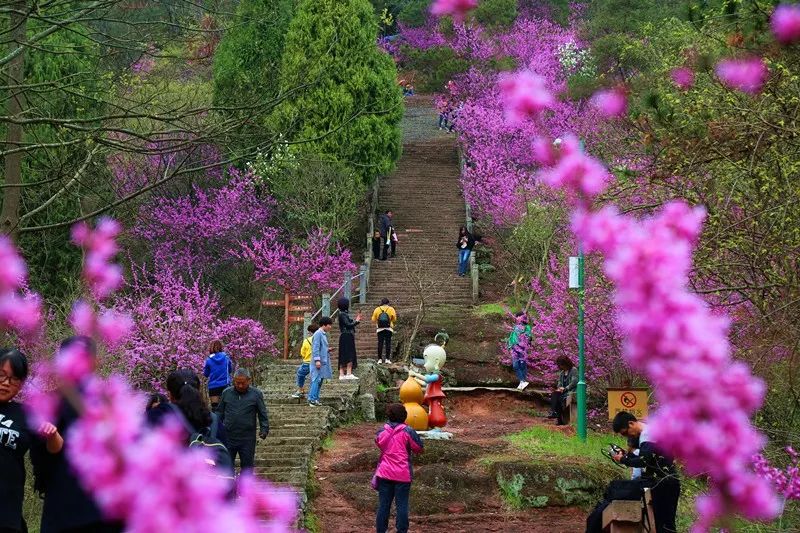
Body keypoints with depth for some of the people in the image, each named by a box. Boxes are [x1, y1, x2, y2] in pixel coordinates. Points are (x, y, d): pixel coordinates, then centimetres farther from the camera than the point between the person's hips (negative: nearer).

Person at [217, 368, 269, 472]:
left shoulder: (256, 394, -1)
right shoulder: (226, 393, 4)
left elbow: (263, 415, 3)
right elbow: (220, 413, 12)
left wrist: (264, 429, -10)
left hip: (247, 440, -1)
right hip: (228, 437, 1)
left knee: (247, 466, 8)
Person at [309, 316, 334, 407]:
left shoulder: (324, 334, 16)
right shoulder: (318, 334, -12)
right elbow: (316, 348, -17)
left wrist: (328, 350, 11)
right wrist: (317, 360, -21)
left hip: (324, 361, 10)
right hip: (319, 362, -10)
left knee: (320, 380, 9)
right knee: (317, 380, -11)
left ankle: (315, 398, 12)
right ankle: (312, 399, -12)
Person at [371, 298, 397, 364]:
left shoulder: (377, 309, 3)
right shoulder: (391, 309, 0)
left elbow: (373, 320, 4)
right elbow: (394, 319, -1)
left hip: (380, 329, 1)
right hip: (388, 329, -1)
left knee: (380, 343, 3)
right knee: (388, 343, 2)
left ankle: (380, 359, 1)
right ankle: (387, 359, -2)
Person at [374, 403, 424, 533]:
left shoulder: (382, 431, 1)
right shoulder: (408, 432, -11)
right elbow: (420, 449, -4)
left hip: (384, 473, 3)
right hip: (402, 474, -3)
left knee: (383, 505, 8)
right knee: (402, 505, 2)